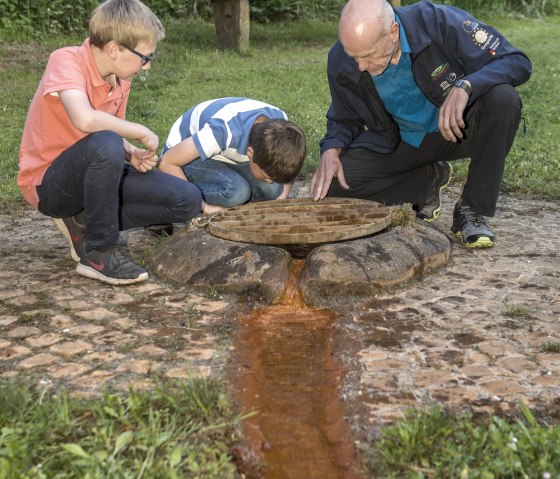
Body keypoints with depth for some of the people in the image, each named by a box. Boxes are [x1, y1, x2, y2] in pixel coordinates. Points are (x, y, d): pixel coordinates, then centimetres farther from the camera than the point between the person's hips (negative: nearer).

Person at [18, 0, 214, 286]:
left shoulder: (120, 79, 1)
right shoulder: (65, 61, -21)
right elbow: (85, 120, -39)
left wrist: (133, 154, -11)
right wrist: (141, 133, -25)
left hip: (91, 174, 7)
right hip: (47, 183, -7)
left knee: (188, 201, -7)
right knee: (106, 145, -39)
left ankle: (85, 224, 5)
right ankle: (98, 252, -21)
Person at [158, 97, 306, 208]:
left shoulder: (281, 123, -23)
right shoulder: (223, 132, -40)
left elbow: (288, 167, -4)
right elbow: (166, 163, -33)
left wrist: (281, 199, -21)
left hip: (226, 155, 6)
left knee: (273, 189, -22)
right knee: (237, 190, -34)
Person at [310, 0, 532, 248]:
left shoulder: (438, 22, -25)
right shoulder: (340, 62, -14)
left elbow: (517, 62, -24)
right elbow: (345, 120, 4)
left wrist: (464, 86, -41)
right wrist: (331, 150, -19)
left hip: (457, 130, -2)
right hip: (399, 142, 3)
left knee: (502, 98, -34)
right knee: (333, 183, -18)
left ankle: (472, 211, -17)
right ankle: (428, 180, 5)